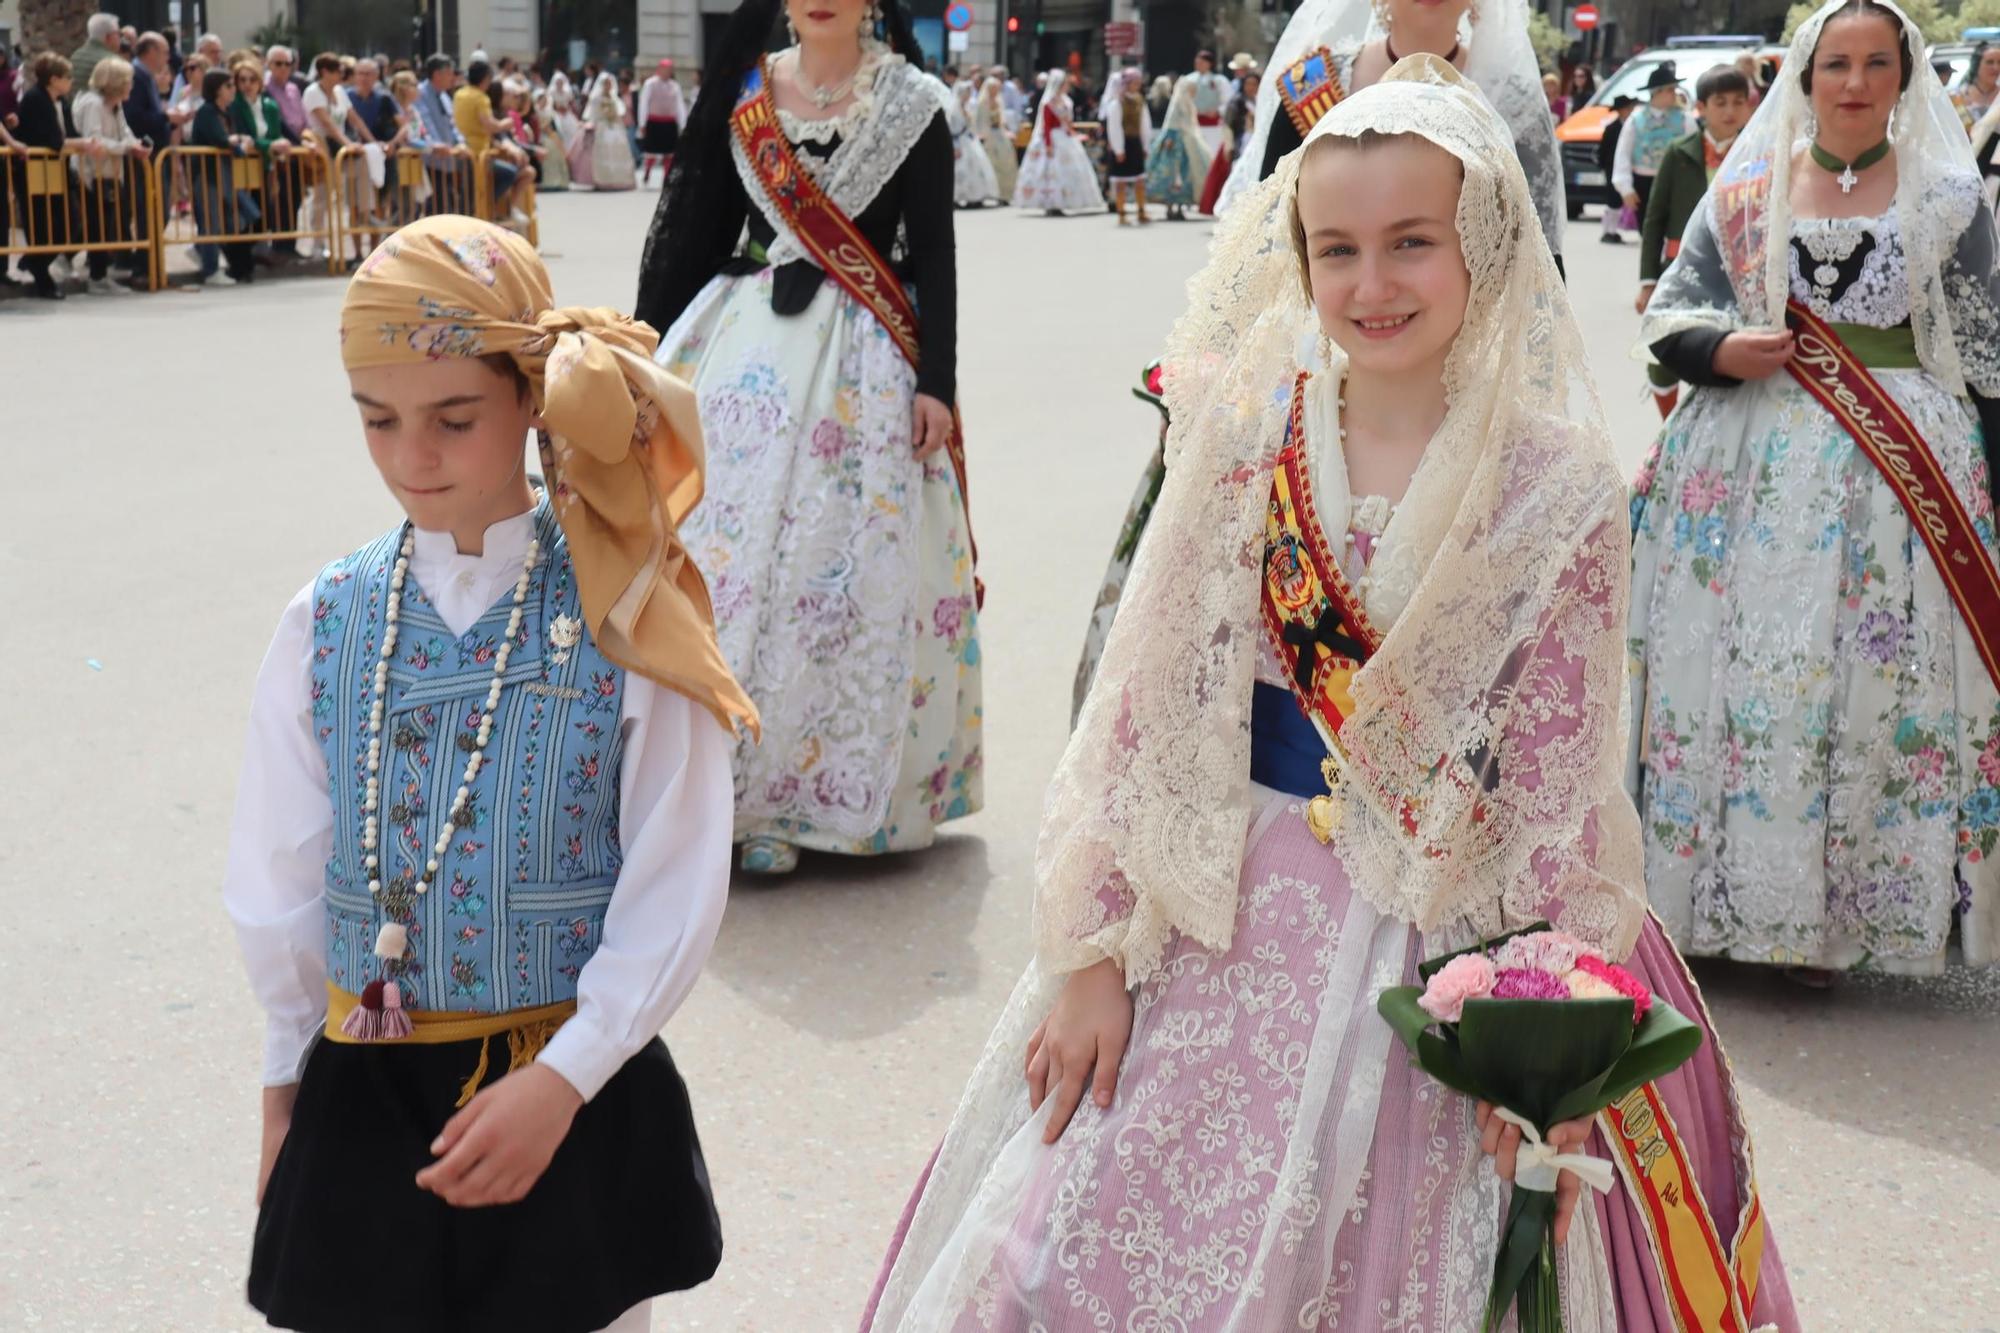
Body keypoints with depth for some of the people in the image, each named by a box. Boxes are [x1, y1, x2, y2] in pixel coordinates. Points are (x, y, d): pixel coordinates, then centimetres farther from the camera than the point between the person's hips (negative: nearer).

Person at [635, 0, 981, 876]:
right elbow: (701, 229, 12)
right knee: (723, 545, -1)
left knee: (844, 562, -3)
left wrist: (936, 383, -8)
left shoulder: (910, 104, -1)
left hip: (861, 366, -2)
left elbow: (933, 255, -2)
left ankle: (792, 786, 8)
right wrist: (652, 356, 12)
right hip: (747, 346, 3)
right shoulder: (743, 93, 7)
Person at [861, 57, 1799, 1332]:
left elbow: (1558, 776, -6)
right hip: (1227, 921, 2)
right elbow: (1147, 706, -1)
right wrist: (1092, 955, -4)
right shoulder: (1245, 438, -2)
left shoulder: (1559, 486, -7)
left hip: (1448, 939, -2)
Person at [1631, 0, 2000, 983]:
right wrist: (1722, 350, -12)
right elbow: (1668, 316, 9)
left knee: (1875, 682, -3)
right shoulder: (1743, 190, 8)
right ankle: (1720, 892, 11)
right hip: (1751, 470, 1)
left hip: (1901, 473, -1)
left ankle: (1825, 911, 9)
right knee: (1737, 675, -1)